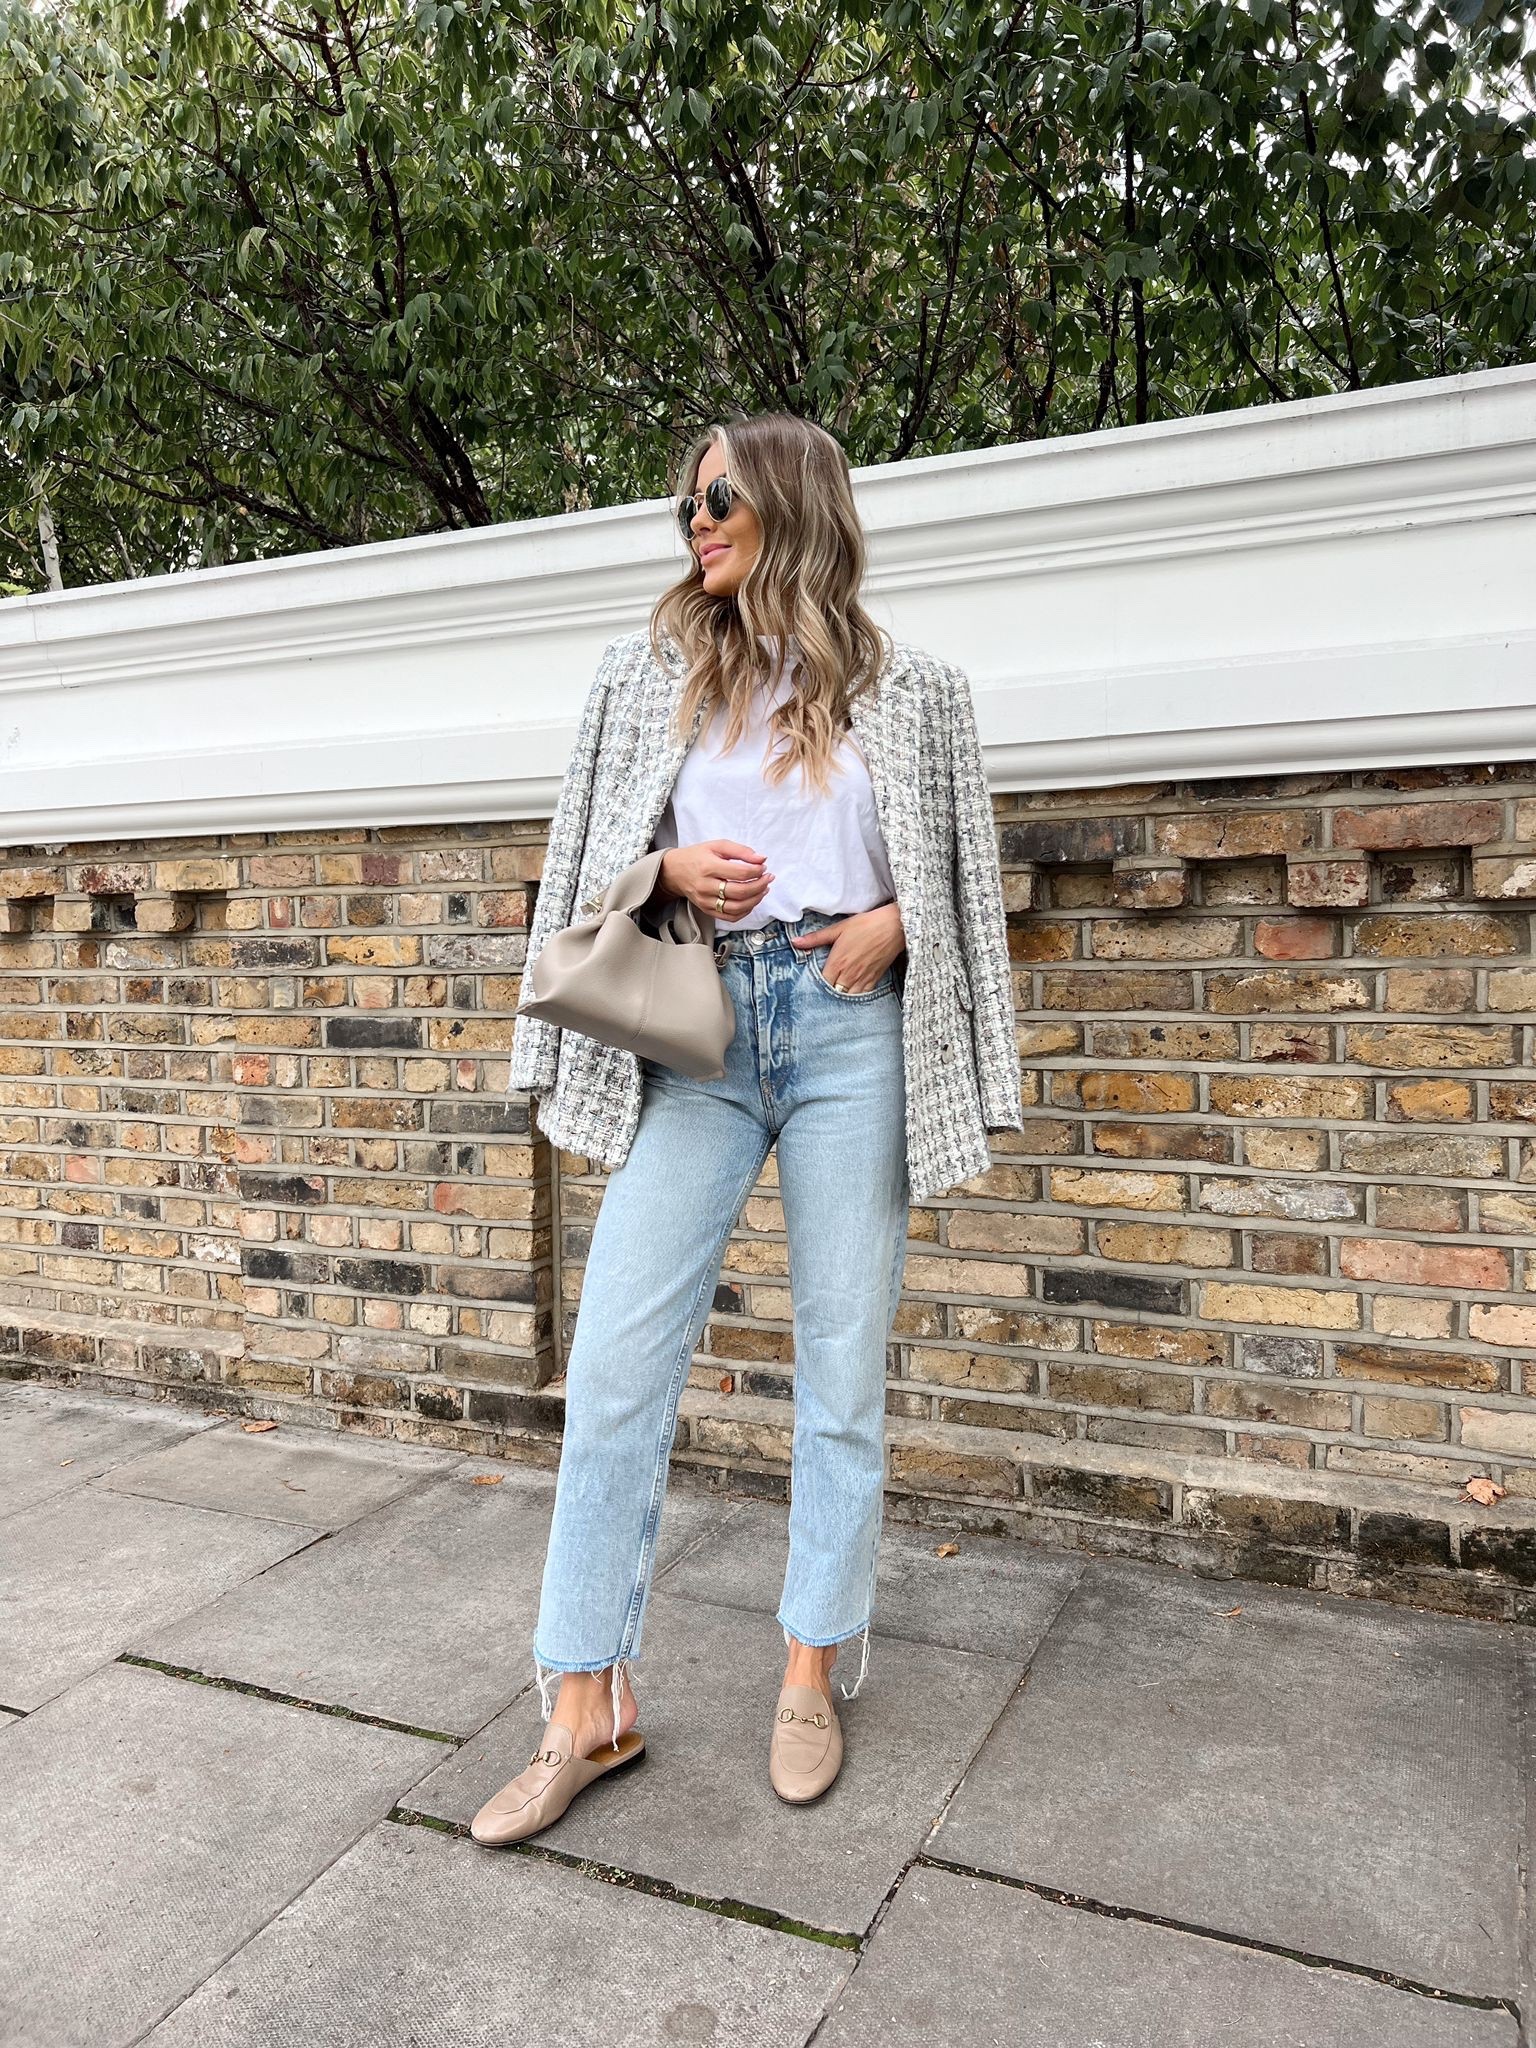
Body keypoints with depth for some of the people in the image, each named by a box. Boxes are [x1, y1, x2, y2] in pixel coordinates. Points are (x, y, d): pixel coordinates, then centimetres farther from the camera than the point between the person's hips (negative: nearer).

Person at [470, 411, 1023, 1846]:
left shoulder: (911, 690, 7)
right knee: (615, 1362, -3)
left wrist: (893, 922, -6)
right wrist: (673, 869, -7)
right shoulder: (649, 669, 11)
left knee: (843, 1367, 6)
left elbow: (963, 874, 14)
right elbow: (585, 857, 13)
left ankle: (811, 1678, 25)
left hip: (851, 1029, 0)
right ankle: (585, 1711, 12)